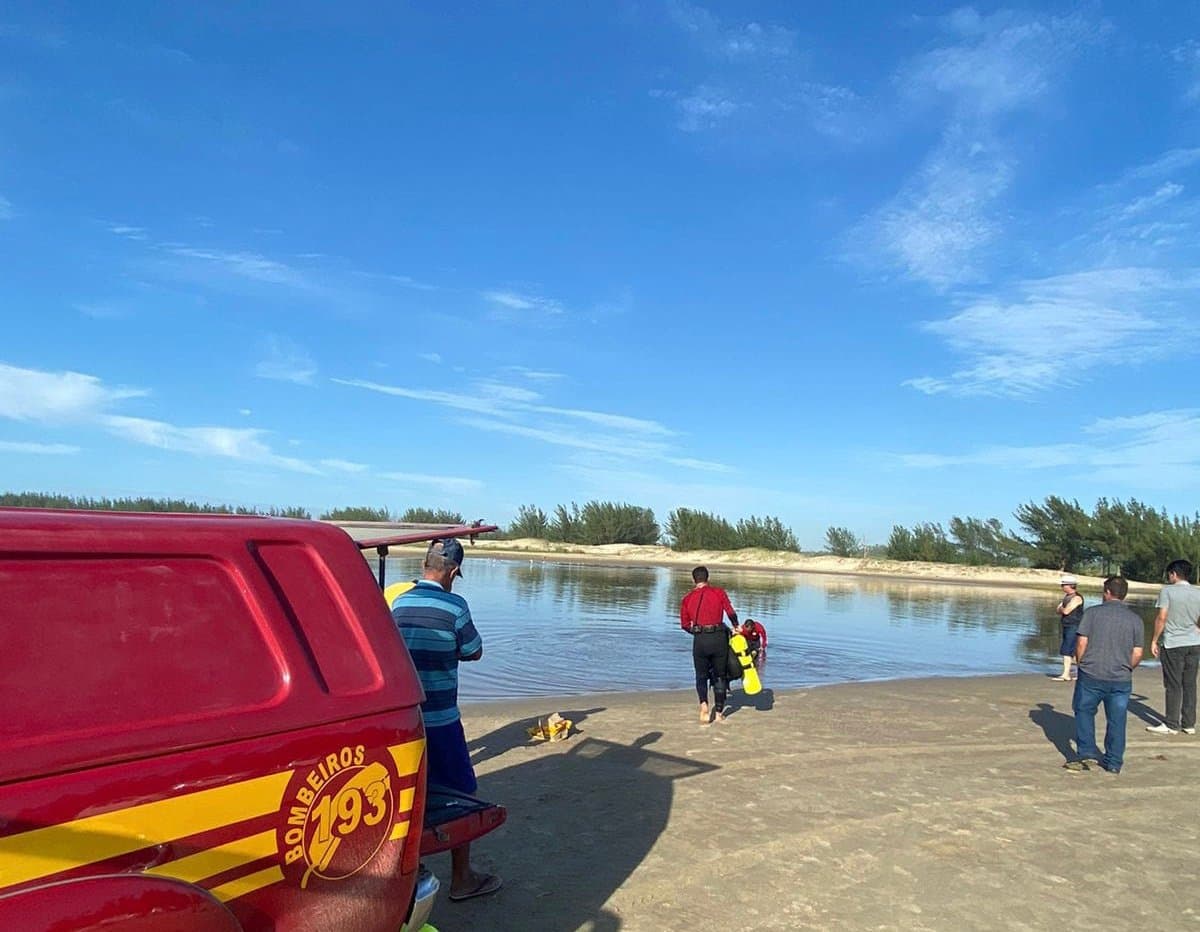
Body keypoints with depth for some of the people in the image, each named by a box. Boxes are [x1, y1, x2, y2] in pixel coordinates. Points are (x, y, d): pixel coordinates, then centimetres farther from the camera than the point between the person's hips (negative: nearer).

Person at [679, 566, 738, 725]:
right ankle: (719, 713, 20)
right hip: (719, 638, -1)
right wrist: (736, 627, 11)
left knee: (701, 676, 16)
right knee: (720, 676, 16)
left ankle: (703, 704, -9)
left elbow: (684, 624, 5)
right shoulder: (719, 592, 1)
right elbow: (731, 613, -7)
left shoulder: (687, 598, 6)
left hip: (699, 640, 1)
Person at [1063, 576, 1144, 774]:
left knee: (1084, 712, 14)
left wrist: (1082, 664, 9)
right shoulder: (1135, 619, 3)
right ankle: (1114, 763, 17)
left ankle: (1086, 751, 5)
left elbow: (1081, 643, -7)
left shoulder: (1093, 612, -4)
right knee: (1117, 721, 11)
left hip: (1091, 675, -2)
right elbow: (1137, 654, 1)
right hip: (1121, 680, 2)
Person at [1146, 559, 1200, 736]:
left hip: (1173, 644, -5)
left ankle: (1171, 725, 5)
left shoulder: (1168, 590, -10)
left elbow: (1161, 618, -12)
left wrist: (1154, 640, -4)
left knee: (1173, 686, 1)